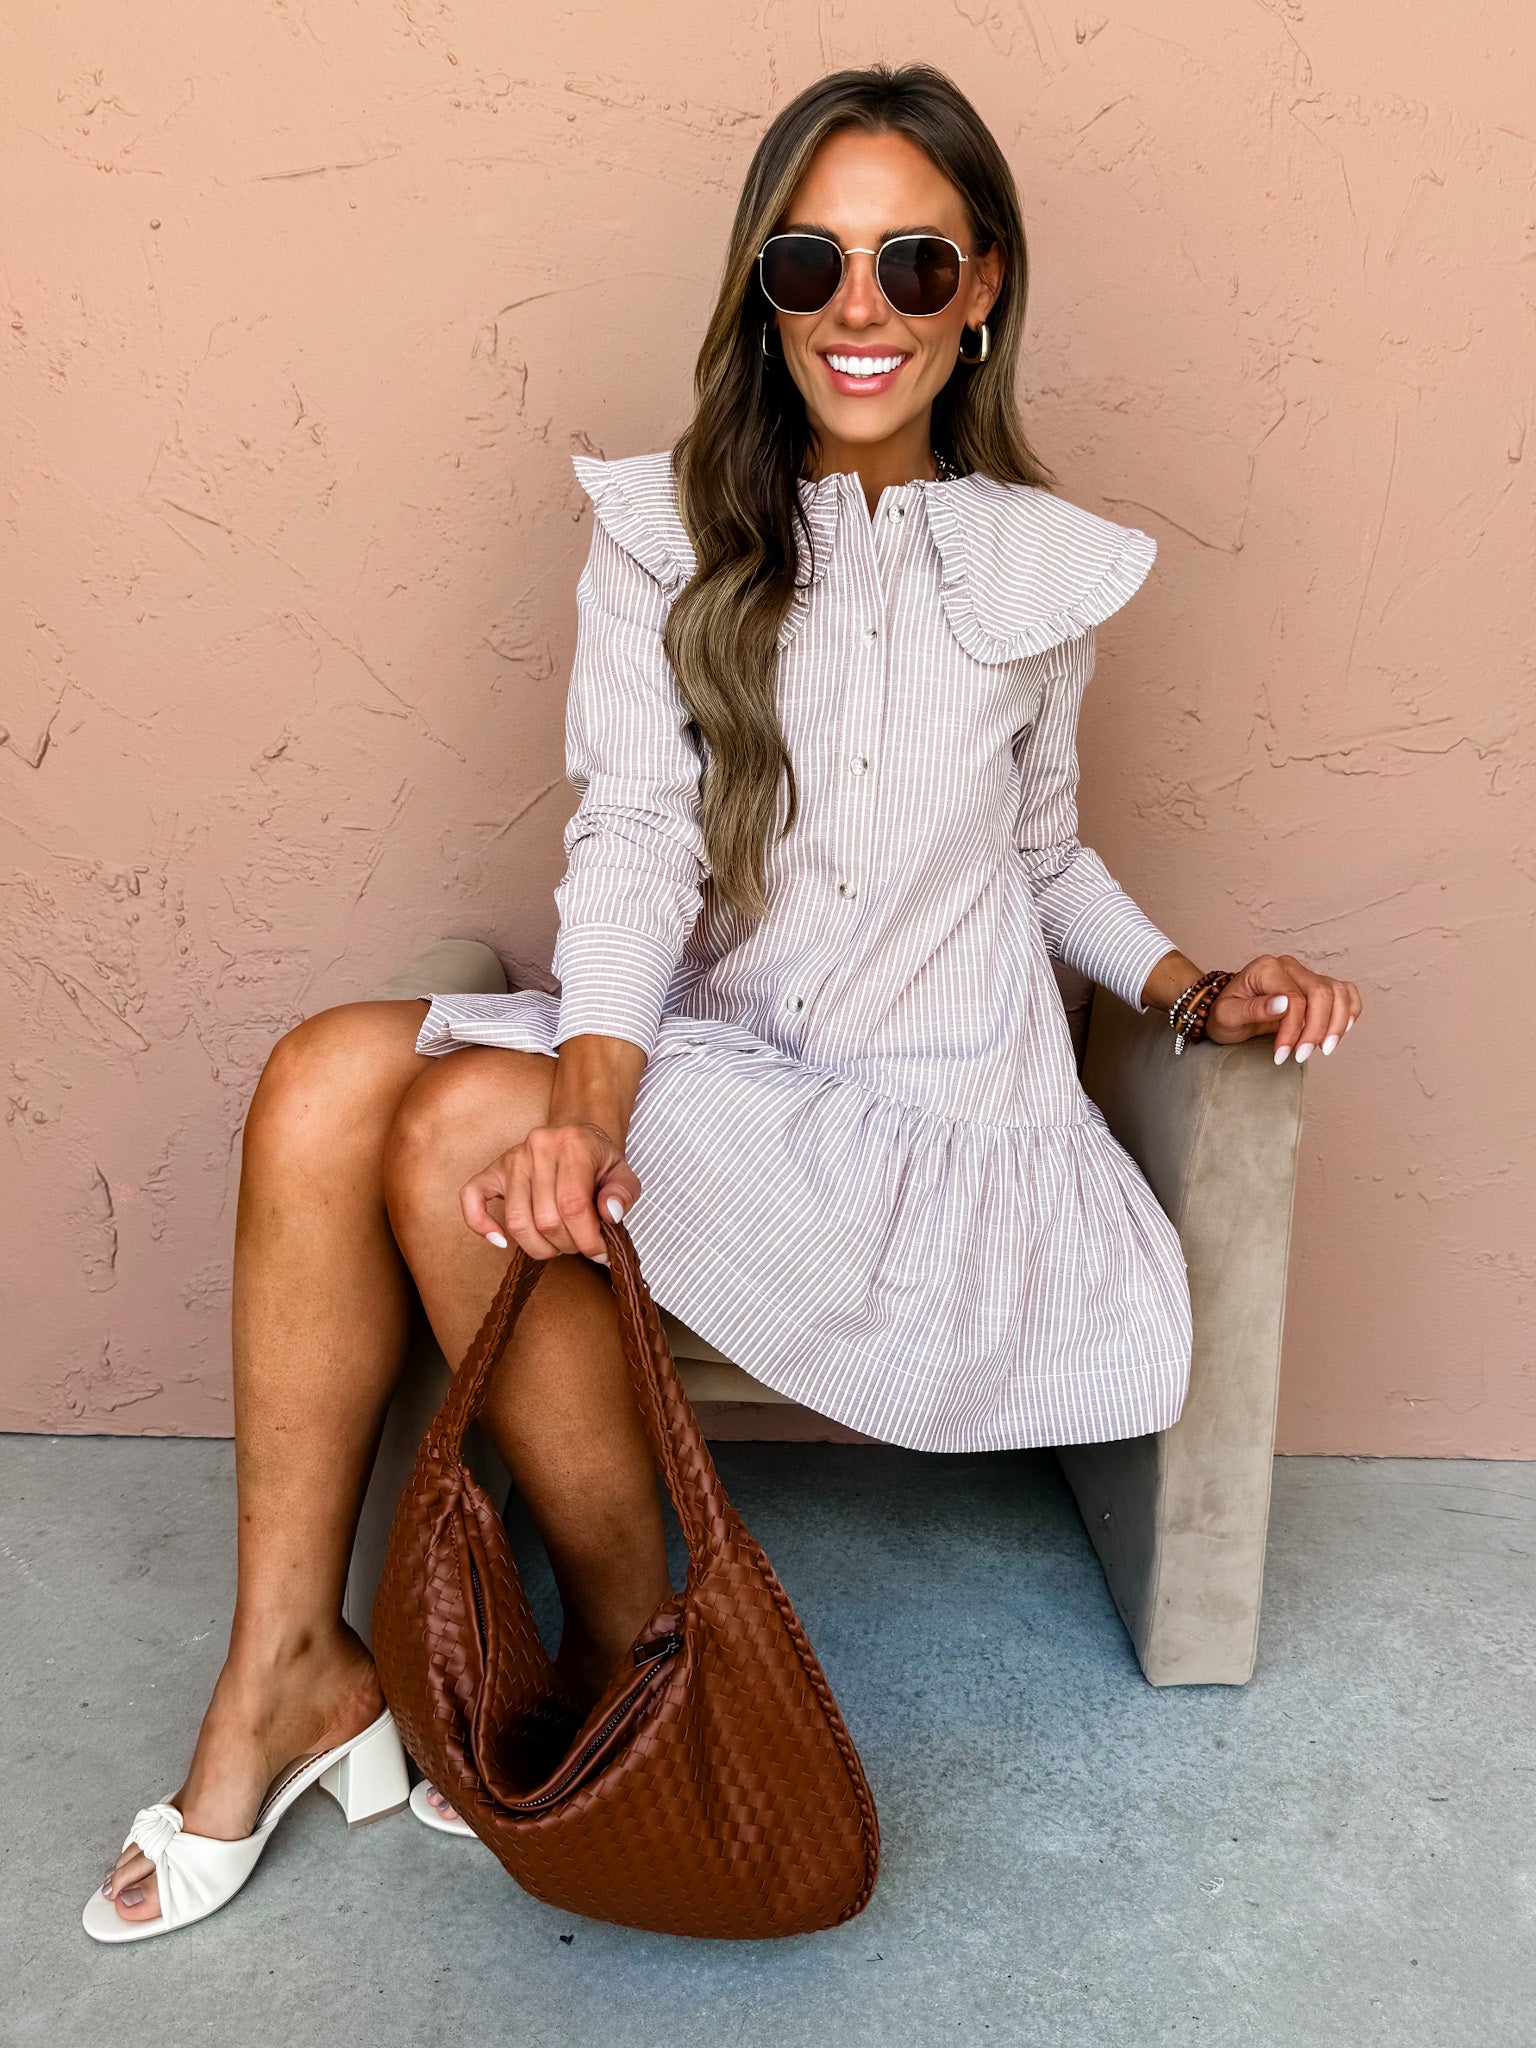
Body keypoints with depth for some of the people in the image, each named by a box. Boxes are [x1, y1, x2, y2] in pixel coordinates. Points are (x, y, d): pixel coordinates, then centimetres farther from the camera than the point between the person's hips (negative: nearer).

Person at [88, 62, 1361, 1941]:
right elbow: (633, 834, -9)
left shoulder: (1040, 569, 5)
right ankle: (289, 1663, -12)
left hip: (929, 1120, -3)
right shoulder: (664, 533, 5)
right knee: (328, 1078, -23)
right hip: (703, 1062, 3)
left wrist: (1187, 987, 1)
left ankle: (626, 1641, -5)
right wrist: (589, 1082, -26)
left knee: (464, 1132, -27)